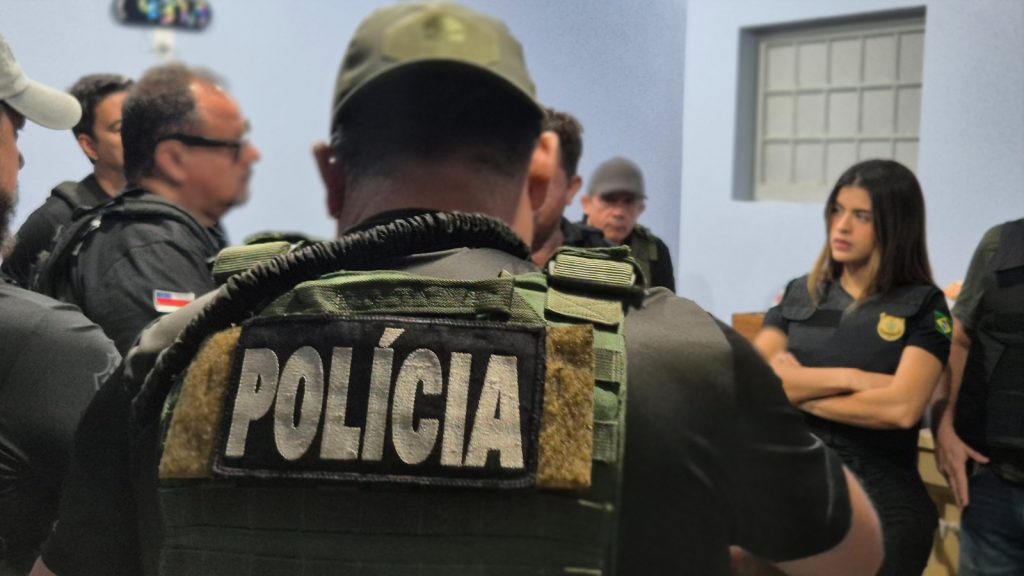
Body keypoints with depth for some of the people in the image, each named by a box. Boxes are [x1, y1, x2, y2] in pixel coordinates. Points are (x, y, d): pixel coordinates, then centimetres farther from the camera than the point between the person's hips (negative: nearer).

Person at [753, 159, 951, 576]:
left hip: (881, 499, -3)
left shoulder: (923, 306, -5)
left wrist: (796, 391, -10)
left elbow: (902, 408, -19)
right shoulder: (798, 295, 5)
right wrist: (849, 377, -17)